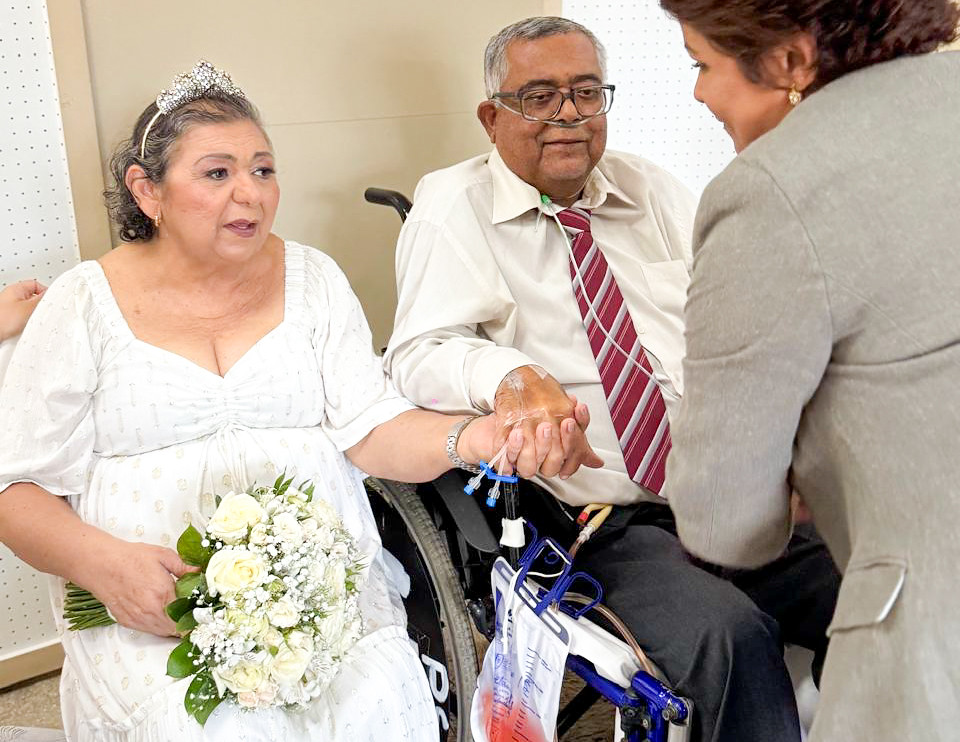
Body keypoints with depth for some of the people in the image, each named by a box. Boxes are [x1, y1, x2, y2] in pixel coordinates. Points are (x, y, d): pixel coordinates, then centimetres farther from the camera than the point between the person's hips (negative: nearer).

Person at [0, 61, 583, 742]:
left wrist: (467, 439, -21)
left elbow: (372, 429, 0)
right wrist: (102, 562, -16)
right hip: (145, 595, -1)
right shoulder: (85, 303, 2)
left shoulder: (312, 278, 8)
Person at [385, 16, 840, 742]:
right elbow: (420, 353, -10)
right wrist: (509, 376, -32)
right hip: (592, 526, -4)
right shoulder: (452, 207, 2)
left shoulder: (655, 192, 15)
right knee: (732, 634, -28)